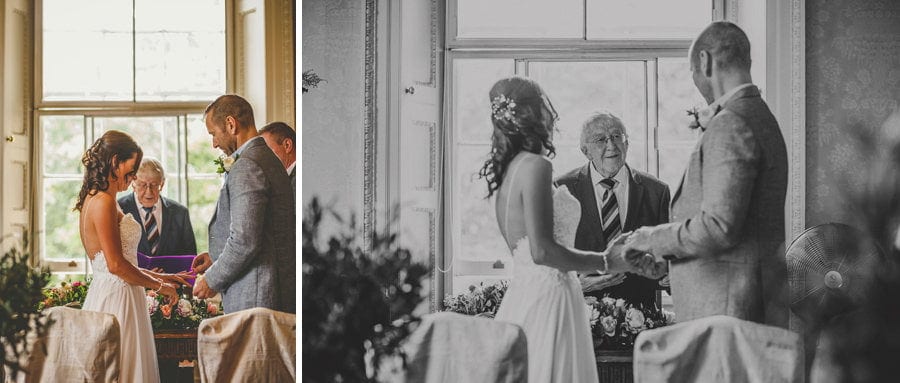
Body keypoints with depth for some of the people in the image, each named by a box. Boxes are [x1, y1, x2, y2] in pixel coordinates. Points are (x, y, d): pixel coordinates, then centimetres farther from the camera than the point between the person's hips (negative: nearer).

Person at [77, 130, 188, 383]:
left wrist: (158, 277, 18)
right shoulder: (103, 201, -15)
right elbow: (116, 265, -19)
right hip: (117, 297, -10)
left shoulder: (93, 199, 15)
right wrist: (159, 286, -8)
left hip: (105, 293, 10)